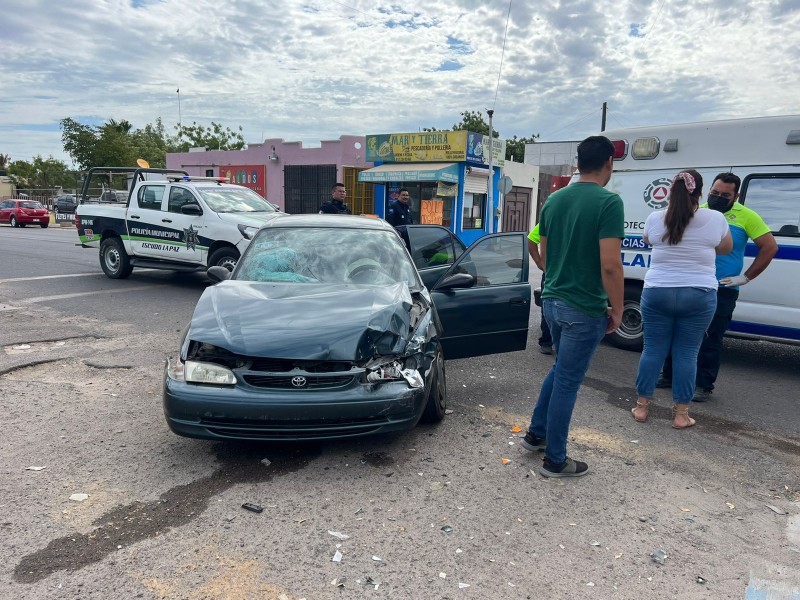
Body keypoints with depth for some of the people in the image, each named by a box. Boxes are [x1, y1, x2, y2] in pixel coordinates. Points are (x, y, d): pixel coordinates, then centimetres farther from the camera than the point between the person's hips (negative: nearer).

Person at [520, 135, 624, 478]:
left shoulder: (554, 200, 6)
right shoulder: (608, 202, -16)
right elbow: (610, 265, -20)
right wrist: (617, 309, -8)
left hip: (552, 301, 7)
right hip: (584, 309, -7)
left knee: (561, 369, 26)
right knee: (568, 382, 4)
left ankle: (536, 433, 34)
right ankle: (555, 460, 18)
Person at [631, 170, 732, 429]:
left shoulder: (655, 218, -2)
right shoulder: (715, 219, -4)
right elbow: (726, 248, 14)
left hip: (657, 292, 1)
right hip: (699, 295, -1)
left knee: (653, 350, 10)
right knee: (686, 354, 7)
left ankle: (642, 406, 17)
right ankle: (681, 413, 14)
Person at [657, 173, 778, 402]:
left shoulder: (746, 216, -3)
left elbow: (770, 247, -3)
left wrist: (745, 277, -6)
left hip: (722, 290, -3)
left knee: (711, 339, 1)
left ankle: (703, 385, 13)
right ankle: (669, 376, 25)